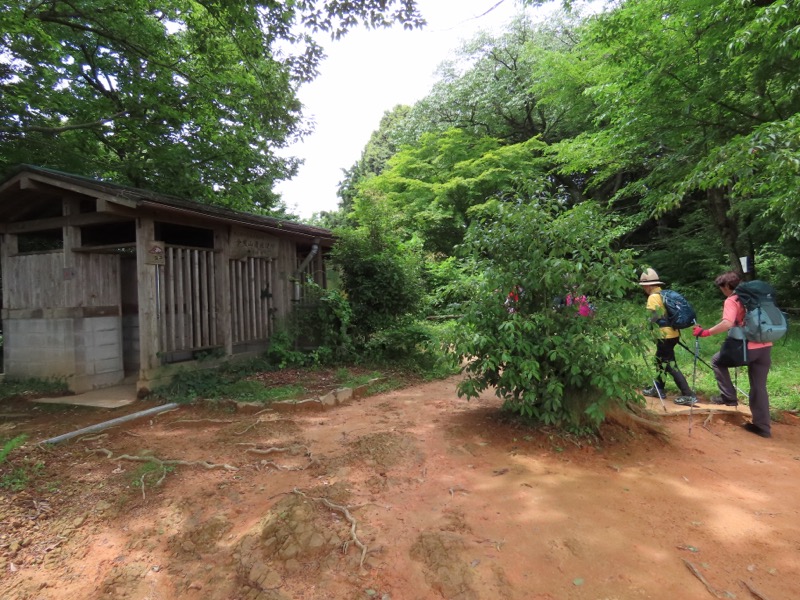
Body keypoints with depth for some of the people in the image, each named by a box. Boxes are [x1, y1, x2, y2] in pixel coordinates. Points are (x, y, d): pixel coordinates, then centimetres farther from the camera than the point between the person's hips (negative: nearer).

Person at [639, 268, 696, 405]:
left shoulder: (653, 297, -14)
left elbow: (656, 317, -23)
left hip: (665, 335, -10)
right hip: (673, 333, 10)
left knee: (671, 365, -5)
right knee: (660, 360, 21)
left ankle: (688, 395, -5)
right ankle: (658, 389, 30)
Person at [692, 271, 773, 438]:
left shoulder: (731, 301, -7)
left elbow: (727, 323, -23)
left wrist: (706, 332, -19)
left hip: (748, 348, -7)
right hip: (766, 347, 7)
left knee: (717, 361, 16)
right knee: (759, 387, 13)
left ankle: (729, 397, 10)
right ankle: (762, 426, 17)